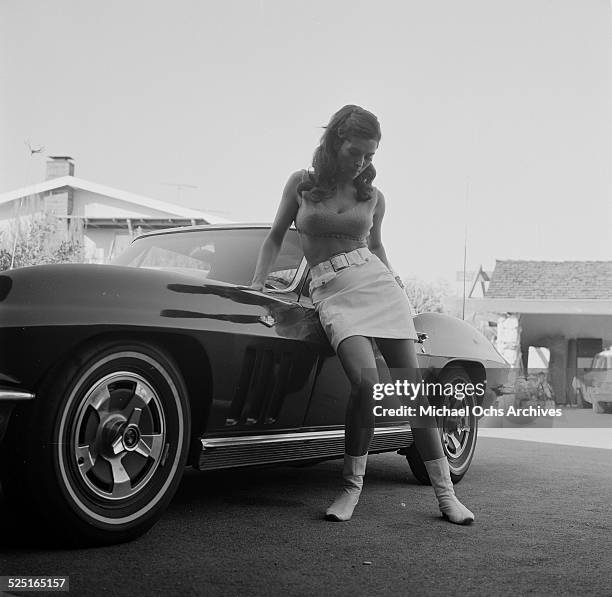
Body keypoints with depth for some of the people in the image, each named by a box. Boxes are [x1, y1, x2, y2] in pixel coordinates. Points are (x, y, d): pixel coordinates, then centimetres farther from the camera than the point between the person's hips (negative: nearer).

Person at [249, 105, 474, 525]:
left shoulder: (373, 197, 11)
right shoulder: (301, 184, 7)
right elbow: (276, 237, 15)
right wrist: (258, 282, 5)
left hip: (378, 284, 3)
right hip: (333, 293, -2)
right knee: (368, 382, -25)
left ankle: (445, 491, 1)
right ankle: (353, 486, -8)